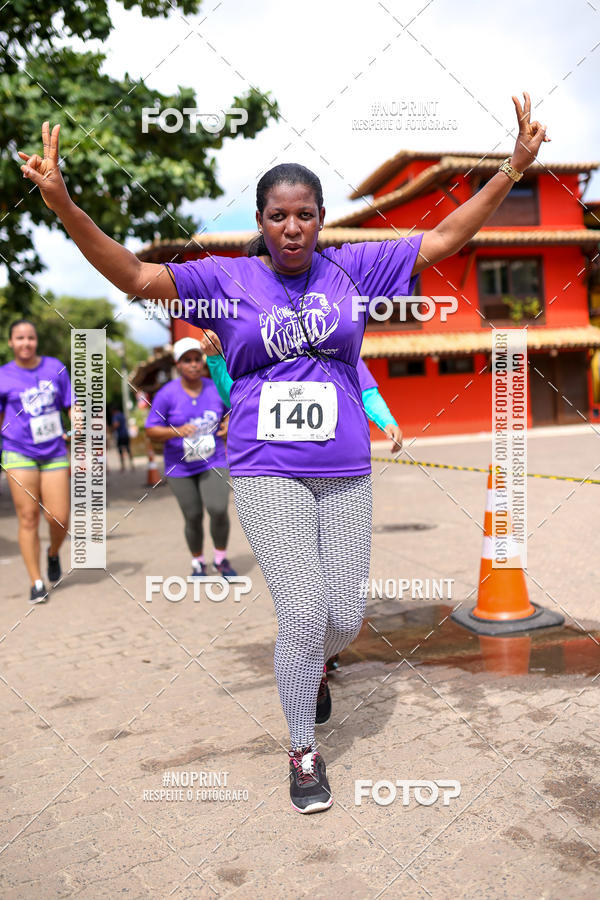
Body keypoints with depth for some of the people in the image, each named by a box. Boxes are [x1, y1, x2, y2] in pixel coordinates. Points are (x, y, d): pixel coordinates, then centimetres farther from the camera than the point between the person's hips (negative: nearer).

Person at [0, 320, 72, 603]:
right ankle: (37, 583, 6)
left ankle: (53, 553, 31)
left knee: (59, 519, -3)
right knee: (28, 518, -3)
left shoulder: (55, 367, 5)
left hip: (54, 453, 1)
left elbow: (72, 407, 10)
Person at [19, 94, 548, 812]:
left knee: (344, 617, 4)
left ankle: (315, 664, 43)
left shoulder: (352, 268, 7)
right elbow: (135, 277, -4)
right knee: (301, 615, -5)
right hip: (266, 473, -2)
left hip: (345, 472, 2)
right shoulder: (227, 281, 3)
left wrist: (514, 167, 3)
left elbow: (444, 238, 8)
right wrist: (63, 205, -16)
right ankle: (304, 751, 20)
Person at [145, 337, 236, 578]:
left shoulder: (215, 389, -2)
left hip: (214, 462, 1)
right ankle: (198, 562, 30)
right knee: (193, 518, 4)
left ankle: (221, 558, 10)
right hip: (180, 468, -1)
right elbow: (151, 431, -10)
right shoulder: (166, 395, -10)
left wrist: (228, 425, -4)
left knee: (218, 509, -16)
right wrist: (177, 431, -27)